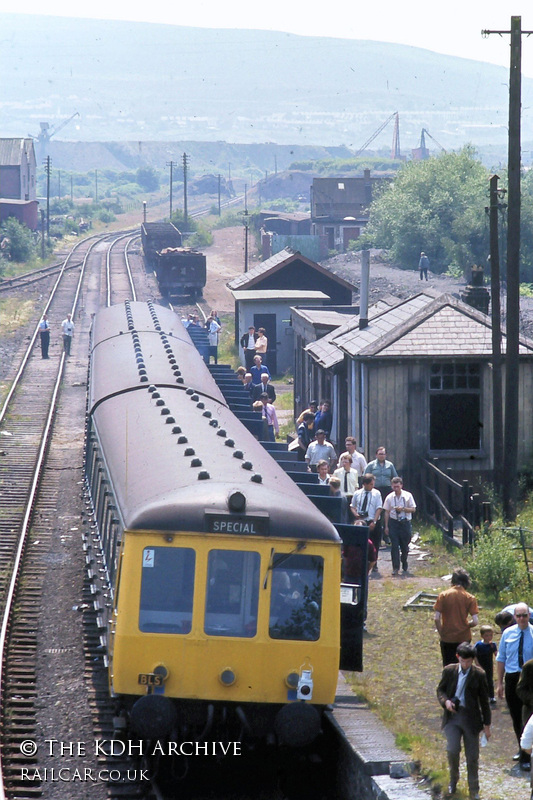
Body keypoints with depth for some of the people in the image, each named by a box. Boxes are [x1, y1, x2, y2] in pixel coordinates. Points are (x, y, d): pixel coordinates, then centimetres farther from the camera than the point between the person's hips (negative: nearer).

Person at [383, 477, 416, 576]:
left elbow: (413, 509, 0)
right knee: (394, 546, -7)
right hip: (393, 522, 0)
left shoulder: (408, 496, -2)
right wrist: (386, 526, 2)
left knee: (405, 546, 11)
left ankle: (404, 564, 35)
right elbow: (387, 512, 4)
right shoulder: (389, 497, 1)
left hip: (405, 522, 0)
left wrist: (403, 509, -17)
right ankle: (395, 567, -6)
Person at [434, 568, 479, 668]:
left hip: (447, 639, 0)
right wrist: (466, 625, 8)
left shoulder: (443, 595, -7)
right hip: (463, 638, 0)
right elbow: (475, 621, -12)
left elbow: (437, 618, -11)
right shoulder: (469, 598, -8)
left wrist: (441, 633, 2)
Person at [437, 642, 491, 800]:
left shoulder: (478, 674, -3)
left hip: (471, 718, 0)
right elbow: (440, 689, 11)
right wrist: (445, 701, -12)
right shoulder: (449, 671, 0)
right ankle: (453, 779, 11)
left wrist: (487, 724, 5)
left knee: (472, 756, 4)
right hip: (452, 717, 0)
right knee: (452, 750, -16)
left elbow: (484, 701, 3)